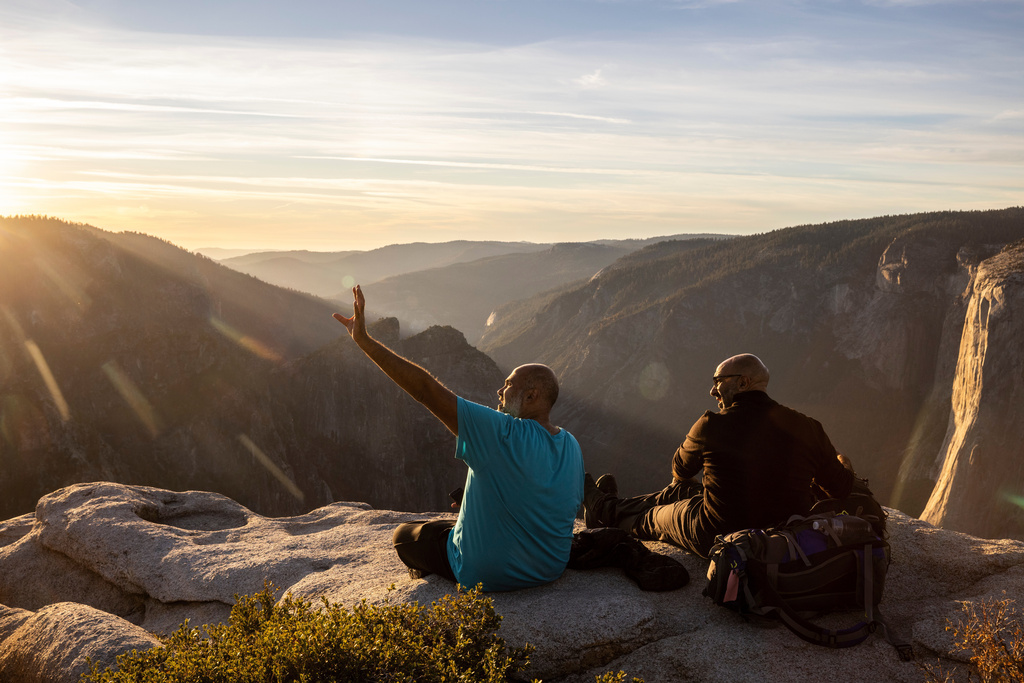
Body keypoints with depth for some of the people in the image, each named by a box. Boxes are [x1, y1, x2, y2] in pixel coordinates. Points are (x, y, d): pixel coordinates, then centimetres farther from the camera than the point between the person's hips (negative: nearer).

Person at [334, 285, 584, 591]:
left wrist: (364, 340, -28)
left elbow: (426, 389, -31)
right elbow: (573, 504, 5)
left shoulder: (505, 436, -29)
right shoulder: (571, 447, -9)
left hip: (487, 575, -6)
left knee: (404, 534, 18)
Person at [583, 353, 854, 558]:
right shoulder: (808, 428, -11)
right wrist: (846, 469, 23)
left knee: (653, 518, 24)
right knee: (680, 492, 26)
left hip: (718, 539, -5)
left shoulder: (711, 426, -18)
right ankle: (613, 505, 47)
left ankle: (605, 509, 52)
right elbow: (841, 488, -1)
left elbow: (680, 470, 2)